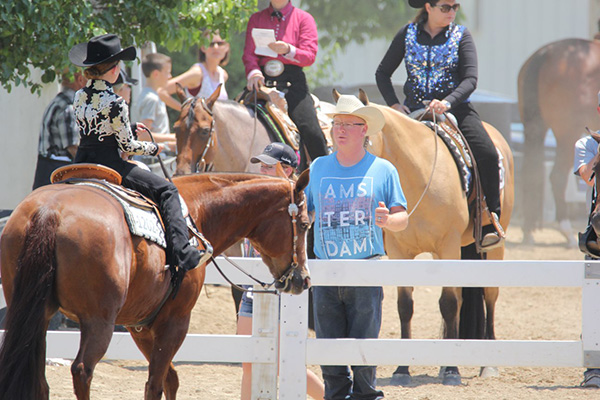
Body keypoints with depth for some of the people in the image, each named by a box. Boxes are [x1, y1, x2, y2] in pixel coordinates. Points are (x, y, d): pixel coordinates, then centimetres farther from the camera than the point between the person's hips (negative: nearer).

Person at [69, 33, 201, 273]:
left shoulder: (79, 98, 5)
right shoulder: (115, 103, -17)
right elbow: (127, 145, -11)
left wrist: (130, 127, 27)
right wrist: (153, 148, 8)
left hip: (81, 164, 7)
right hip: (108, 166, -7)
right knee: (167, 191, 1)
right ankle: (181, 253, -11)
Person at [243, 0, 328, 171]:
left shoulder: (303, 18, 9)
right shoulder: (256, 19, 16)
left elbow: (310, 56, -1)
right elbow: (249, 53, 7)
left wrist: (288, 50, -22)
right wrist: (253, 72, -15)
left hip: (293, 82, -3)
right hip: (264, 82, 3)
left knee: (310, 130, -23)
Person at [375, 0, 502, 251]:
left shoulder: (461, 36, 5)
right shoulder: (407, 35, 8)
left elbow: (470, 79, -5)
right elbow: (383, 73, 13)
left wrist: (448, 102, -23)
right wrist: (393, 104, -4)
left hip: (455, 107, -1)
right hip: (414, 111, 1)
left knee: (487, 154, -24)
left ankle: (491, 223, -17)